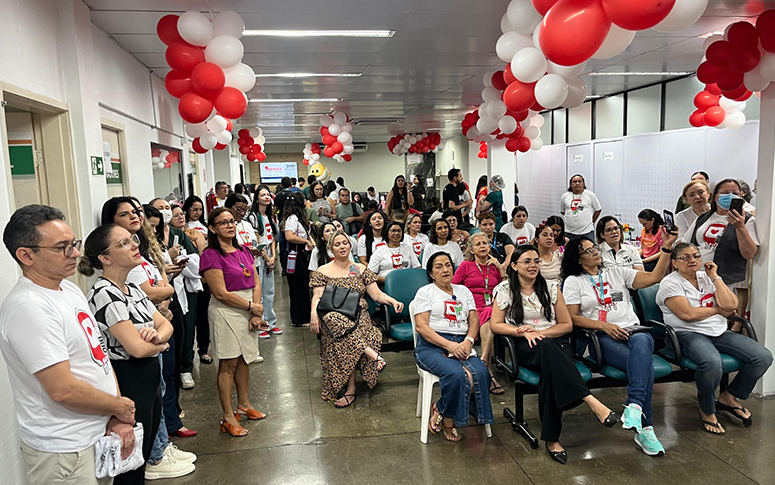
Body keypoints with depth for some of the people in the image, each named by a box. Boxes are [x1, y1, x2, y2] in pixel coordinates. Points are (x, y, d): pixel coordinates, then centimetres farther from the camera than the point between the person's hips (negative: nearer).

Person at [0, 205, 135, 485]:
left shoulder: (70, 289, 6)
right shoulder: (28, 307, -23)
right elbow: (63, 390, -26)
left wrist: (118, 420, -1)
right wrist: (121, 408, -10)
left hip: (101, 432, 8)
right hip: (64, 452, -8)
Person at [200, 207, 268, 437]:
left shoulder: (243, 251, 11)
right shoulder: (211, 255, -11)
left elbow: (256, 283, 8)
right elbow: (221, 293, -16)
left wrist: (256, 313, -4)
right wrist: (251, 306, -11)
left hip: (249, 311, 7)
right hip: (226, 312, -7)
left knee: (244, 359, 15)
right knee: (228, 364, 0)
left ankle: (244, 405, 31)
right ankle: (228, 417, 10)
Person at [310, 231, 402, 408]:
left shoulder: (361, 269, 15)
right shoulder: (322, 272, 11)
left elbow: (376, 294, 9)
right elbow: (317, 297, 0)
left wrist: (393, 301, -10)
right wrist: (314, 312, -22)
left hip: (359, 315, 1)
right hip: (333, 316, -1)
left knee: (346, 343, -32)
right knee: (334, 320, -38)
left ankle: (350, 390, -27)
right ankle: (372, 354, -38)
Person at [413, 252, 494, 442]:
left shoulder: (463, 291, 22)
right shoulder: (425, 292, 7)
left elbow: (474, 320, 13)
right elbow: (421, 326, -5)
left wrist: (468, 342, -10)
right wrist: (449, 345, -17)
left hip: (461, 345, 4)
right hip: (432, 346, -4)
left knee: (481, 373, -26)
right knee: (457, 374, -33)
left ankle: (440, 410, -8)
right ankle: (448, 420, -6)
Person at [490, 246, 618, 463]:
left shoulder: (551, 288, 12)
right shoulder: (505, 290, 6)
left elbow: (567, 325, 10)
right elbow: (495, 325, 2)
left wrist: (540, 332, -7)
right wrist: (524, 332, -12)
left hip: (556, 343, 2)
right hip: (525, 348, -2)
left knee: (551, 370, -35)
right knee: (548, 348, -38)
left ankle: (551, 439, -32)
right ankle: (590, 401, -45)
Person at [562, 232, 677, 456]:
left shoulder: (616, 273, 21)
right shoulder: (573, 282, 10)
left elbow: (654, 277, 12)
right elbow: (572, 318, 0)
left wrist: (666, 248, 2)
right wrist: (604, 326, -13)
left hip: (633, 331, 3)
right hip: (602, 338, -3)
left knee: (642, 341, -37)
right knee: (645, 365, -32)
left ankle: (634, 406, -45)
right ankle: (645, 428, -31)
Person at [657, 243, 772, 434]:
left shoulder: (708, 277, 15)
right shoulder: (671, 283, -3)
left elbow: (730, 305, 1)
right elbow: (688, 314, -15)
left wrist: (715, 277, 0)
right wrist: (718, 309, -1)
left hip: (720, 333, 7)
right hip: (688, 335, -7)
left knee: (764, 357, -10)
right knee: (712, 362, -37)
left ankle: (728, 398, 11)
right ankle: (707, 411, -8)